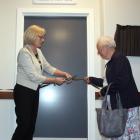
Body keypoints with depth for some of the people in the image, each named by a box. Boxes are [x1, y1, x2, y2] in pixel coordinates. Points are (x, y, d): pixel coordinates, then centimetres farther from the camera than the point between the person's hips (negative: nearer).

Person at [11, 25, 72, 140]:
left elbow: (48, 68, 11)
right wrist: (55, 80, -18)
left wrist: (64, 74, -3)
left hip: (34, 92, 8)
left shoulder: (38, 51, 7)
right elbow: (34, 77, -24)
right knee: (24, 125, -5)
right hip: (23, 92, -8)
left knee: (31, 125, 11)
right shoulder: (24, 53, -19)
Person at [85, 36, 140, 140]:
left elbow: (121, 82, -26)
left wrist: (104, 91, -14)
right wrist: (92, 80, 25)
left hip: (127, 105, -10)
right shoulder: (112, 61, 14)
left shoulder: (119, 59, -14)